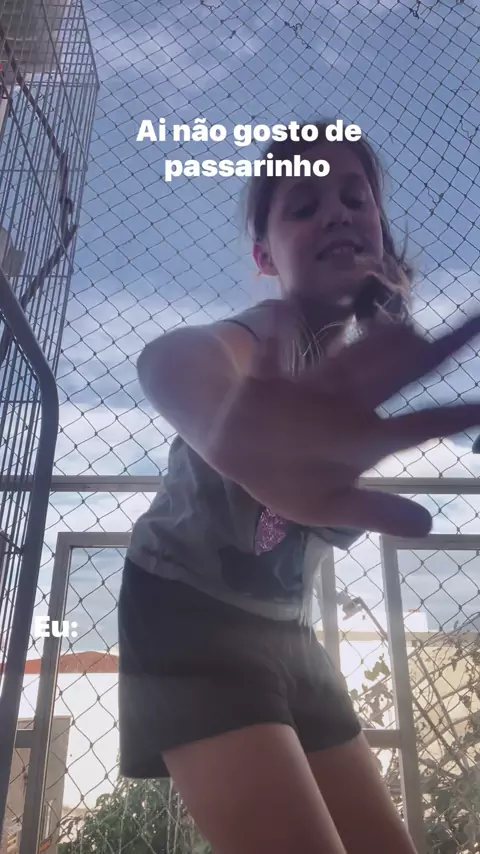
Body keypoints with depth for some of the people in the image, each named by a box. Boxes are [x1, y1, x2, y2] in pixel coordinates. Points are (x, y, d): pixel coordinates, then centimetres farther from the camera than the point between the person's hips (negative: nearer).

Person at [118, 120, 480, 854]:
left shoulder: (378, 349, 2)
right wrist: (235, 433, -70)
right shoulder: (257, 338, -22)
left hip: (286, 630, 7)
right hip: (189, 615, -7)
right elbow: (172, 360, -46)